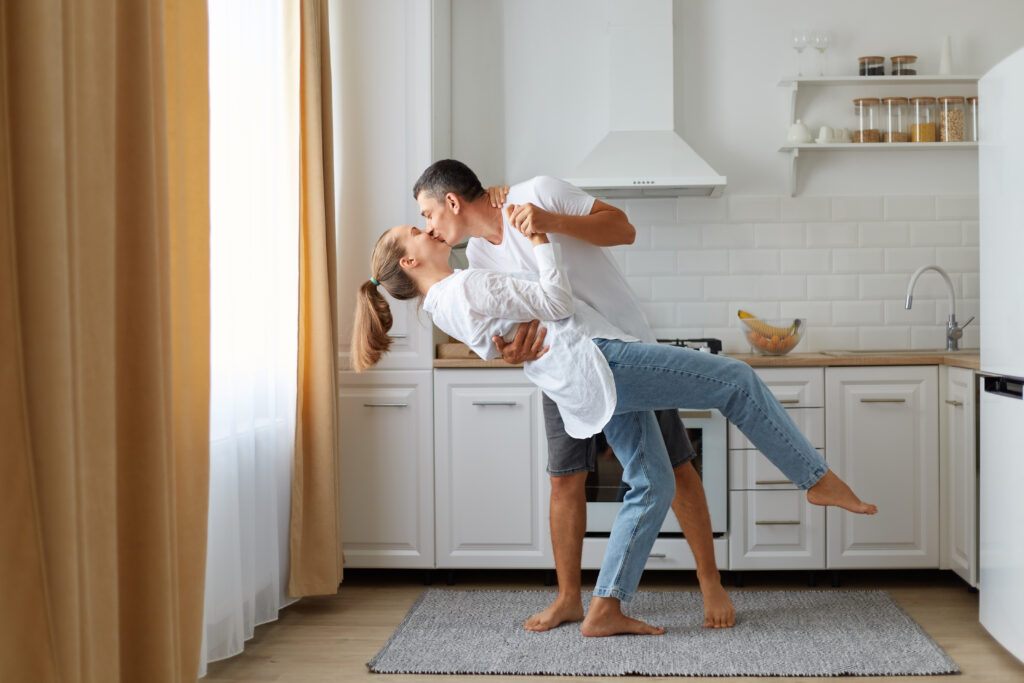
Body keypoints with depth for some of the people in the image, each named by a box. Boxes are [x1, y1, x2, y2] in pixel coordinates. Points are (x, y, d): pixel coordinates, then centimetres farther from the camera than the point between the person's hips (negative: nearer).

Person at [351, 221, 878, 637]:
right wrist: (540, 239, -5)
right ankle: (818, 479, 8)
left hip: (588, 390, 10)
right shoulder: (467, 287, -11)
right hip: (596, 362, -10)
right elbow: (555, 302, -11)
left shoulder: (445, 307, 19)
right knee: (736, 380, -3)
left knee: (651, 486, 11)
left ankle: (606, 609, 10)